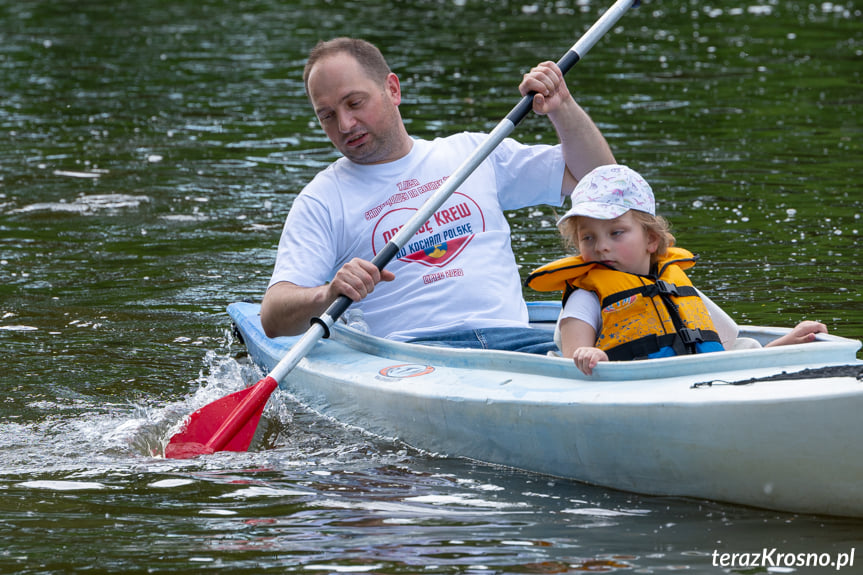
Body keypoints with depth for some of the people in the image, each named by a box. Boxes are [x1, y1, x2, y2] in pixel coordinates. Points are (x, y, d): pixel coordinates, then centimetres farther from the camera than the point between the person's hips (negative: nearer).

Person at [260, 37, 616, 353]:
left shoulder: (473, 153, 22)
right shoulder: (322, 200, 12)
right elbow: (273, 320, 0)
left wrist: (562, 108, 10)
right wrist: (328, 294, -22)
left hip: (515, 340, 3)